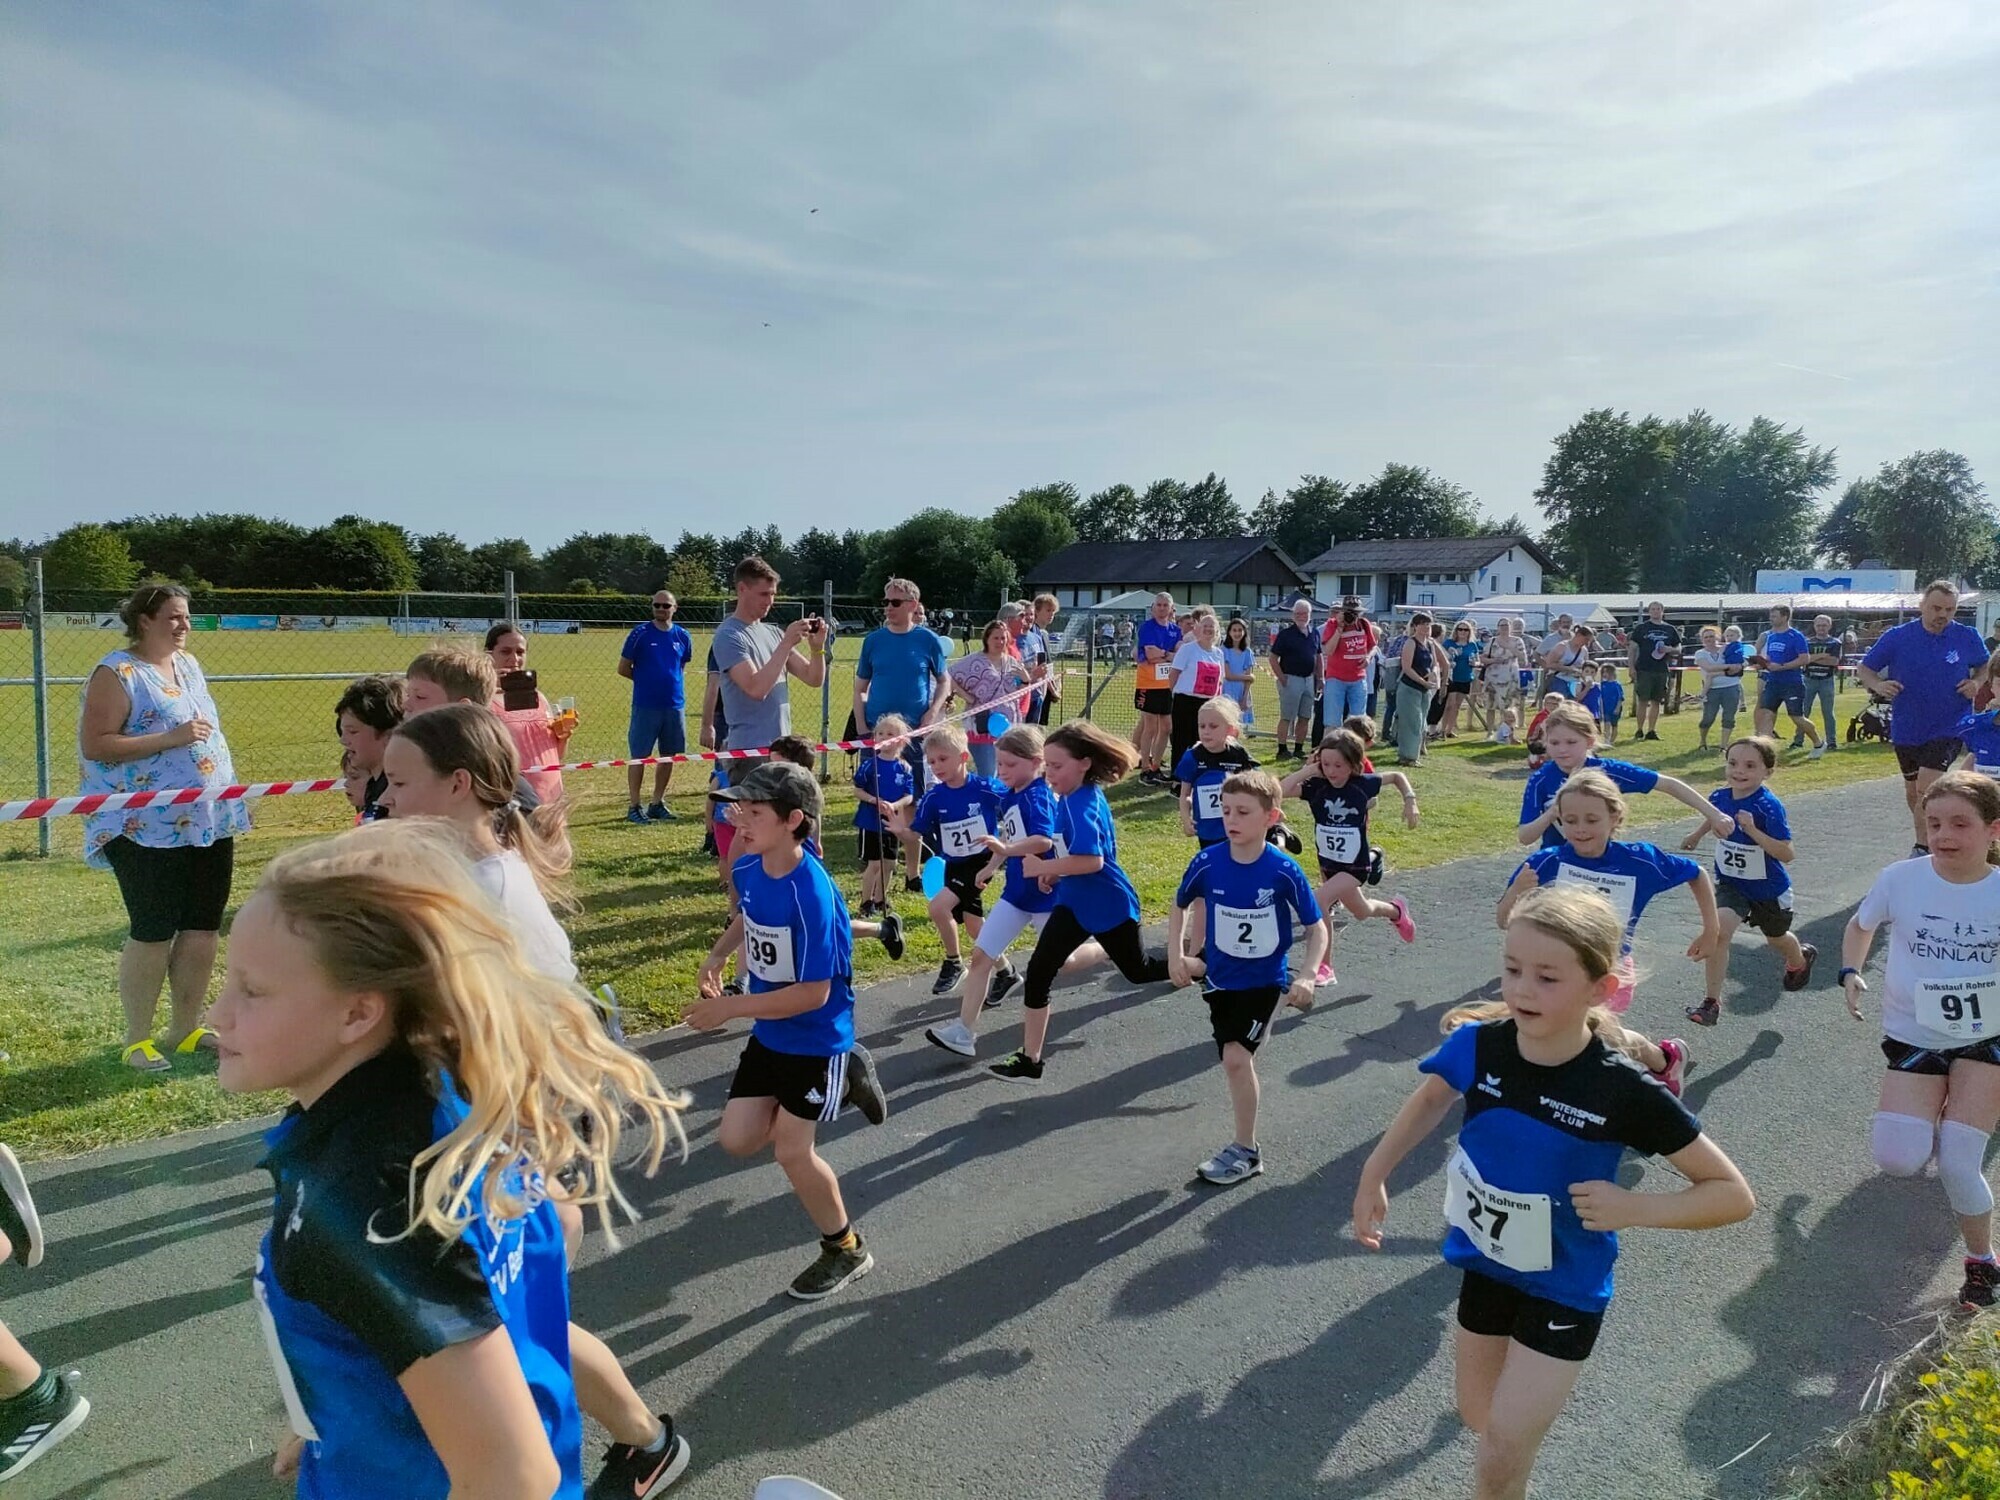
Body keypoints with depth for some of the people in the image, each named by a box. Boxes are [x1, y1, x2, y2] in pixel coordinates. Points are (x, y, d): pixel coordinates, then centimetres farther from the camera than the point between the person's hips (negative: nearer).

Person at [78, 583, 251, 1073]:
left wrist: (227, 789, 17)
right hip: (148, 829, -7)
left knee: (203, 926, 10)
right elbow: (93, 745, -17)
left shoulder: (188, 665, 13)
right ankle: (136, 1040, 13)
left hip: (208, 822, 7)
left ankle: (186, 1028, 23)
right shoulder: (117, 673, -11)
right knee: (154, 931, -2)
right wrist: (170, 738, -23)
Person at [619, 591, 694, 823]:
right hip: (645, 706, -4)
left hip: (675, 705, 4)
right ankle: (633, 807, 8)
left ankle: (657, 804, 22)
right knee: (639, 756, 0)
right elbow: (623, 668, 1)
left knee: (669, 756, 9)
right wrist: (647, 680, 5)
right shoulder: (640, 633, -4)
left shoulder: (683, 637, 6)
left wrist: (671, 682, 8)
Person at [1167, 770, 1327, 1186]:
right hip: (1220, 979, 3)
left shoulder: (1284, 871, -20)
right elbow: (1179, 906, 6)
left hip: (1265, 981, -3)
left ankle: (1245, 1151, 7)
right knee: (1238, 1059, 14)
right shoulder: (1207, 862, -14)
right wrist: (1175, 954, -5)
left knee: (1236, 1057, -9)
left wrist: (1306, 977, -22)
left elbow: (1316, 929, -9)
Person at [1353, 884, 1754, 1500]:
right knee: (1479, 1416, 26)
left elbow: (1735, 1194, -17)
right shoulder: (1477, 1045, -20)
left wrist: (1635, 1207, -32)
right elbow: (1432, 1099, 5)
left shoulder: (1624, 1093, -28)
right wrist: (1373, 1176, 0)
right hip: (1485, 1262, 4)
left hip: (1565, 1287, -4)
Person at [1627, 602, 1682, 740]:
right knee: (1643, 701, -4)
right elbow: (1632, 648, 2)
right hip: (1644, 670, -3)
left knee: (1656, 702, 6)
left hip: (1662, 671, 3)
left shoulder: (1670, 629, 12)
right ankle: (1639, 730, 4)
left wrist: (1669, 649, -6)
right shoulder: (1641, 628, 3)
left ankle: (1651, 731, 12)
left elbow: (1679, 650, 17)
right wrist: (1631, 668, -7)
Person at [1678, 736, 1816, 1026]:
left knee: (1776, 937, 24)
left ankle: (1801, 960, 63)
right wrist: (1697, 835, 25)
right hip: (1730, 883, 3)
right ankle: (1712, 1002, -15)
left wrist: (1753, 830, -40)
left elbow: (1786, 854, -31)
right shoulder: (1720, 797, -12)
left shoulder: (1769, 806, -28)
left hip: (1768, 887, -2)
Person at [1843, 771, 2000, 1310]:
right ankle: (1936, 1119, 24)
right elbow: (1861, 925, 9)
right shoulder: (1900, 879, -11)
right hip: (1913, 1035, 1)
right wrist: (1851, 972, -5)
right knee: (1898, 1160, -12)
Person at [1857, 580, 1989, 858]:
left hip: (1948, 729, -2)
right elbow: (1864, 669, 0)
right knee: (1913, 792, 15)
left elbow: (1985, 666, 14)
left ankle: (1922, 849, -7)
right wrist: (1878, 685, -21)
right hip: (1907, 729, 2)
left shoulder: (1968, 637, -3)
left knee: (1926, 788, -16)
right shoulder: (1896, 637, -6)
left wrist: (1977, 683, -7)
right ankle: (1926, 839, 35)